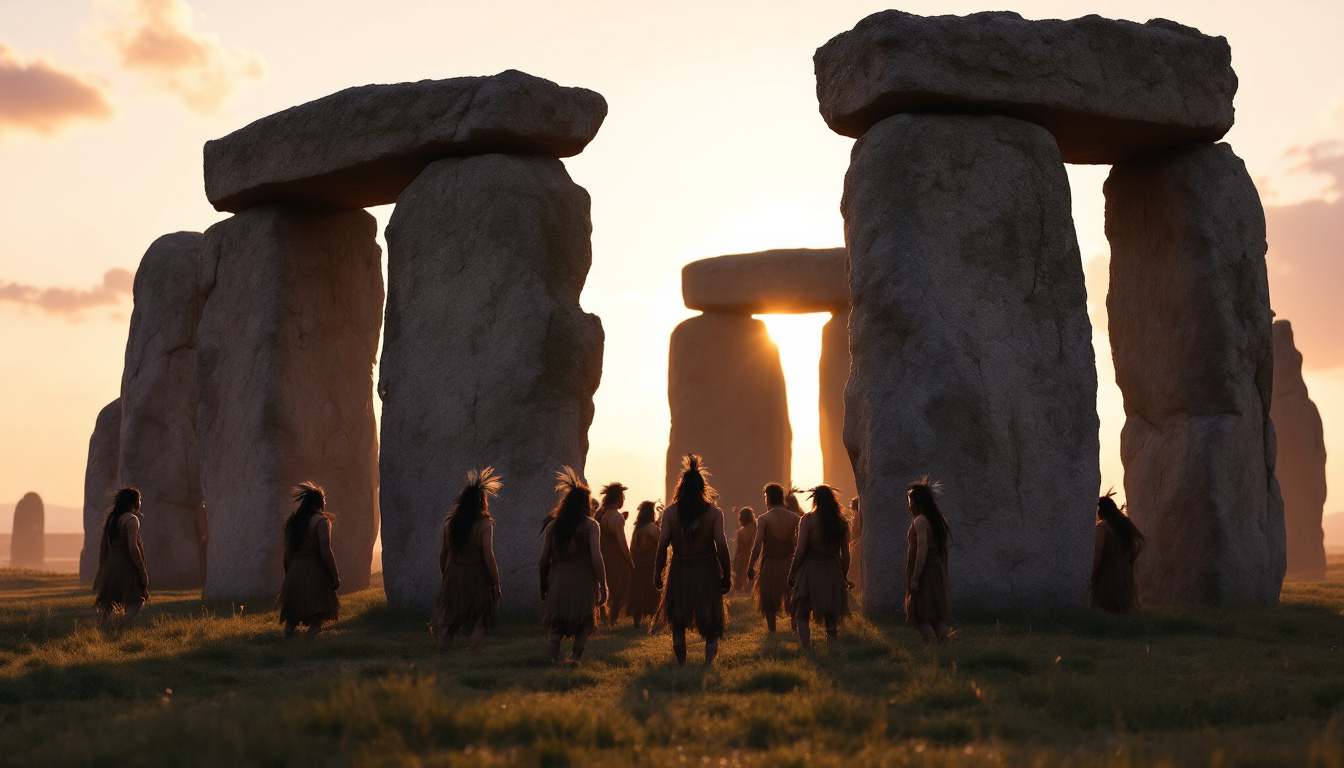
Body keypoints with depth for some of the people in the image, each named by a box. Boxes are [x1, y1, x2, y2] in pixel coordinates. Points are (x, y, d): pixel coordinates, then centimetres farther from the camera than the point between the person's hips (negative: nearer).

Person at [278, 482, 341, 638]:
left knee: (292, 618, 14)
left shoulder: (293, 521, 11)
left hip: (294, 573, 6)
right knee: (316, 619, -1)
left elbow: (287, 554, 13)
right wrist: (335, 576, -10)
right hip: (315, 572, -6)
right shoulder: (321, 521, -9)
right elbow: (326, 552, -16)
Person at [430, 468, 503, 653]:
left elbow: (443, 554, 10)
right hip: (477, 578, -4)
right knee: (481, 619, 13)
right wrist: (496, 584, -8)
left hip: (453, 577, 4)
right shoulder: (484, 524, -13)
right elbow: (489, 557, -17)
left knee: (449, 621, 14)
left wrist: (444, 577, 23)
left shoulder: (449, 522, 2)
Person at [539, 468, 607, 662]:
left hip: (558, 580, 2)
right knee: (584, 622, 15)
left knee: (557, 622, 14)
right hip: (583, 581, -2)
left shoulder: (552, 525, 3)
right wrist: (603, 586, -6)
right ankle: (576, 656, 1)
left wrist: (543, 584, 17)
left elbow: (544, 560, 6)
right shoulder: (590, 525, -7)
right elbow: (596, 559, -12)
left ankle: (554, 651, -10)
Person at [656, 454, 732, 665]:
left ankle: (681, 665, 17)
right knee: (711, 624, 10)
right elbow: (721, 546, -11)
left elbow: (662, 545, -8)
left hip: (680, 572, 1)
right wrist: (727, 575, -2)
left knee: (678, 624, 16)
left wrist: (657, 574, 2)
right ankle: (708, 664, 0)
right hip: (707, 571, -1)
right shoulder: (714, 513, -6)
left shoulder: (670, 513, -5)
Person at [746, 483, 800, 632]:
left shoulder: (763, 519, -11)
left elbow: (757, 545, -16)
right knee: (791, 598, 15)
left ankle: (771, 630, 13)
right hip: (789, 563, 3)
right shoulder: (794, 518, -3)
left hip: (770, 563, -2)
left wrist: (751, 566, -9)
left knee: (769, 601, 11)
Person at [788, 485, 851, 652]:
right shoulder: (842, 522, 2)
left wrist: (791, 574, -2)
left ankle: (806, 651, -4)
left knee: (802, 614, 7)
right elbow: (845, 555, 5)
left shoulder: (808, 519, -10)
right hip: (833, 573, 4)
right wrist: (844, 576, 16)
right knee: (831, 616, 13)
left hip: (810, 572, -4)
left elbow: (800, 551, -12)